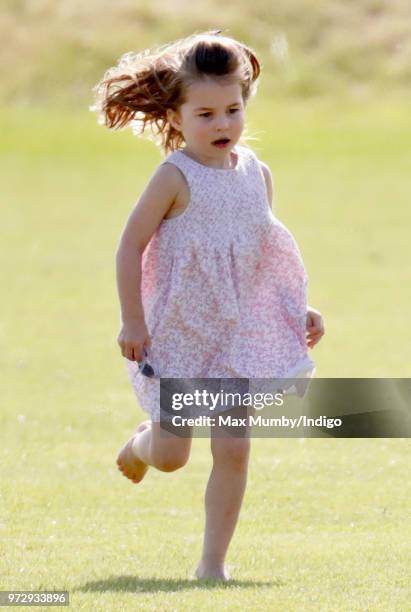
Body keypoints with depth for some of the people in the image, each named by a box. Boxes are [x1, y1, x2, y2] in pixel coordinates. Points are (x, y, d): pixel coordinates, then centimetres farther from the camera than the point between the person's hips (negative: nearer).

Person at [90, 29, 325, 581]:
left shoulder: (257, 173, 2)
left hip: (239, 334, 4)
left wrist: (299, 311, 10)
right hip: (177, 332, -4)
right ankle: (142, 442, 41)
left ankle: (213, 560, 3)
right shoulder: (176, 177, -14)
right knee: (170, 456, 4)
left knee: (233, 449, -5)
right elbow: (131, 246, -12)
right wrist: (132, 322, -15)